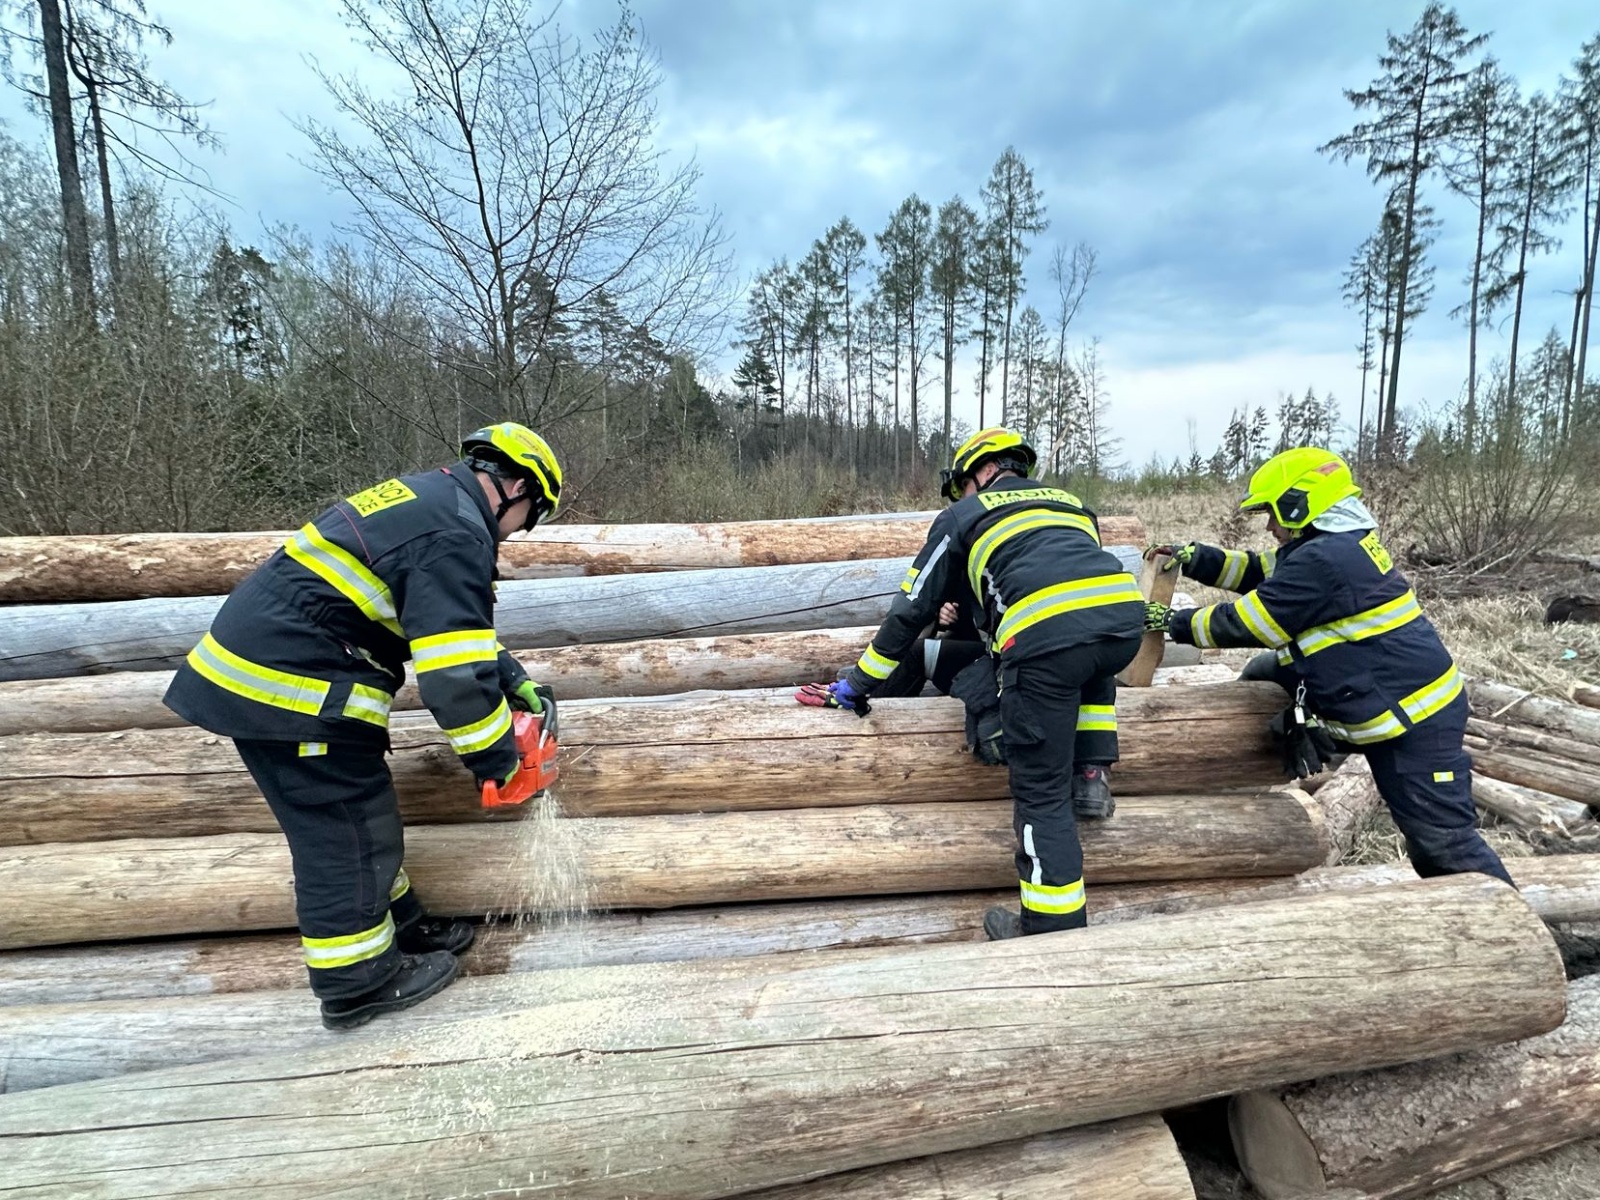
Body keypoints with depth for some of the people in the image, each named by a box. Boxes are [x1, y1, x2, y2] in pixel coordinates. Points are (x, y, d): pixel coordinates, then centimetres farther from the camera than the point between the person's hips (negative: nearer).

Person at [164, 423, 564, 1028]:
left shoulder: (430, 497, 14)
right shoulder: (455, 535, -19)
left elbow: (452, 627, 23)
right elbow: (455, 675, -23)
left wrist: (516, 681, 19)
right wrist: (497, 758, -8)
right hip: (290, 683, -10)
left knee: (363, 813, 20)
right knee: (344, 832, 3)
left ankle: (397, 925, 36)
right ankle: (355, 985, 19)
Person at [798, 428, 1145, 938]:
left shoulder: (962, 517, 24)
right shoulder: (1072, 503, 36)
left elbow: (910, 610, 25)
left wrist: (855, 687, 34)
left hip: (1045, 636, -5)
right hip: (1124, 616, 5)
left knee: (1041, 791, 6)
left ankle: (1053, 927, 10)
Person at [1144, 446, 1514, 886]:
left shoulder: (1323, 559, -24)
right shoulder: (1343, 544, 7)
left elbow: (1245, 624, -17)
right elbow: (1262, 572, 16)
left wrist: (1176, 622, -5)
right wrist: (1193, 557, 7)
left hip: (1415, 721, -10)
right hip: (1395, 701, 10)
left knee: (1446, 841, -3)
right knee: (1264, 674, 12)